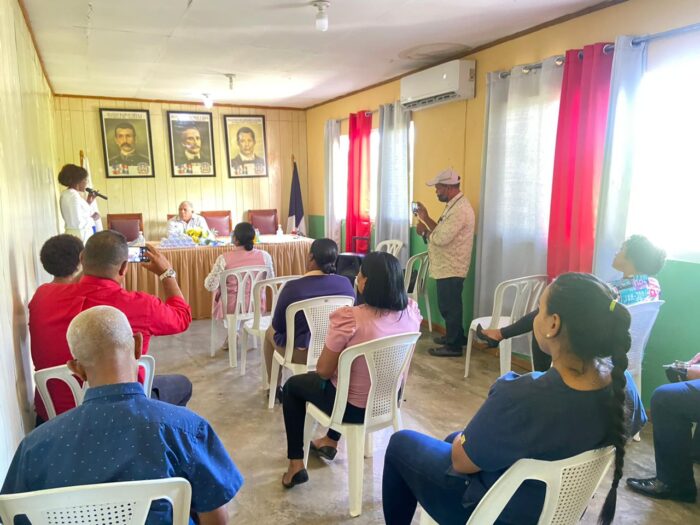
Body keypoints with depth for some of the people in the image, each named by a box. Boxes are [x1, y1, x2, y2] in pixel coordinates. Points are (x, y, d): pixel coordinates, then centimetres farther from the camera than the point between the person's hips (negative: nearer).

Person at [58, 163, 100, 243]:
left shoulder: (66, 194, 12)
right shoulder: (74, 196, -17)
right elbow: (79, 223, -23)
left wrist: (88, 202, 12)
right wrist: (93, 218, -7)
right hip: (80, 237, -10)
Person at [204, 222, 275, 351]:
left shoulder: (224, 259, -22)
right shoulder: (264, 255, -14)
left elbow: (210, 286, -18)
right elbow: (270, 280, 0)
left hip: (232, 307, -2)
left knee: (218, 291, 32)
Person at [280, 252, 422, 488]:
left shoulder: (349, 318, -32)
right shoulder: (412, 311, -14)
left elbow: (323, 371, -19)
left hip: (353, 407, -5)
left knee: (293, 385, 22)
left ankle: (296, 465, 27)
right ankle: (330, 441, 50)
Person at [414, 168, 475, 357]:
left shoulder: (460, 209, -22)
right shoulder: (454, 205, 12)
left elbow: (441, 238, -27)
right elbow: (442, 231, 13)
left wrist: (424, 230, -10)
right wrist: (426, 218, 6)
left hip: (451, 268, -10)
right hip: (447, 267, 10)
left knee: (449, 306, 1)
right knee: (448, 305, 21)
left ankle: (453, 345, 14)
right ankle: (454, 336, 36)